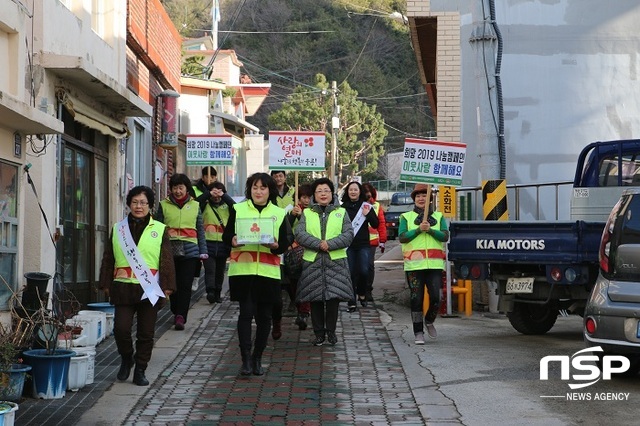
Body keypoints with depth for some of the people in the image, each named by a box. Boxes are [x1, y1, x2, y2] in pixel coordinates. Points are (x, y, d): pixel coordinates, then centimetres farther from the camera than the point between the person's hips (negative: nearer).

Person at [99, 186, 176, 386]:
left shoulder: (160, 230, 5)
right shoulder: (118, 229, 10)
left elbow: (166, 261, 3)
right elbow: (108, 259, 12)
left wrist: (167, 287, -3)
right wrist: (106, 285, 6)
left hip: (150, 290, -1)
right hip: (123, 288, 1)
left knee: (146, 333, 5)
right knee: (121, 328, -7)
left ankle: (140, 371, 18)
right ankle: (126, 358, 21)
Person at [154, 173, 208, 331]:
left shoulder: (195, 206, 10)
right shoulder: (164, 205, 7)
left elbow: (200, 230, 12)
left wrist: (203, 251, 6)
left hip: (190, 251, 0)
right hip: (170, 250, 0)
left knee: (185, 285, -8)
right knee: (173, 284, 7)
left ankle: (180, 317, -8)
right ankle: (177, 314, 23)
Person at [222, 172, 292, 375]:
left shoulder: (279, 213, 10)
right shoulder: (237, 209, 7)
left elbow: (287, 241, 7)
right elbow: (226, 235, 6)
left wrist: (276, 245, -15)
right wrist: (233, 241, -17)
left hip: (268, 272, 2)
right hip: (242, 269, -2)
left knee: (264, 315, 6)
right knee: (246, 312, -9)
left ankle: (257, 358, 18)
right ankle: (246, 358, -5)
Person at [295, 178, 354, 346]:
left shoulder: (341, 212, 10)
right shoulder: (306, 213, 10)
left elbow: (349, 235, -2)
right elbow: (299, 234, -4)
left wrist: (330, 244, -15)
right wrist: (318, 244, -16)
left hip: (336, 262, 0)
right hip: (312, 262, 1)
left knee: (333, 298, -3)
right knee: (315, 299, 2)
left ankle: (331, 331, 12)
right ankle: (318, 333, 12)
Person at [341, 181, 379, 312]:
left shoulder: (366, 206, 4)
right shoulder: (343, 207, 4)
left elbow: (376, 225, 1)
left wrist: (368, 215, -15)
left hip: (363, 245, 0)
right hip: (348, 245, 0)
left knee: (363, 271, -9)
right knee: (350, 273, -1)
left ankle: (362, 293, 19)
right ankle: (351, 302, 6)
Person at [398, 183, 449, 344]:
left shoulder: (438, 217, 13)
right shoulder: (406, 217, 10)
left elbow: (445, 236, -1)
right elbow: (402, 237, -3)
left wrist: (430, 230, -15)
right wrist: (418, 229, -14)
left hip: (435, 264, 1)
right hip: (414, 265, -1)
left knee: (436, 297, -6)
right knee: (416, 299, 0)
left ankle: (429, 321, 23)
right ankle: (418, 333, 9)